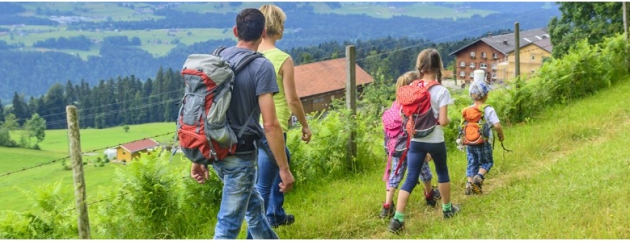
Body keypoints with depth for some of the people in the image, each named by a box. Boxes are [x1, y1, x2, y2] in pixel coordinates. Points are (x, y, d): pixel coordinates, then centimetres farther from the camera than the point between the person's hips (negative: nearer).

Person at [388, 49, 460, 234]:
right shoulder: (441, 91, -13)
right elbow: (443, 121, -16)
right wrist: (449, 120, 6)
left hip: (415, 140, 3)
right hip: (435, 141, -2)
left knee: (410, 179, 2)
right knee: (442, 172, 22)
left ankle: (398, 218, -9)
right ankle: (447, 208, 37)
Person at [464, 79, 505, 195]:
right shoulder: (488, 110, -11)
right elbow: (497, 125, -18)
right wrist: (501, 136, -1)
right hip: (483, 142, -4)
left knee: (472, 163, 13)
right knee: (487, 162, 11)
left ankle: (469, 183, 2)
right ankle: (479, 177, -13)